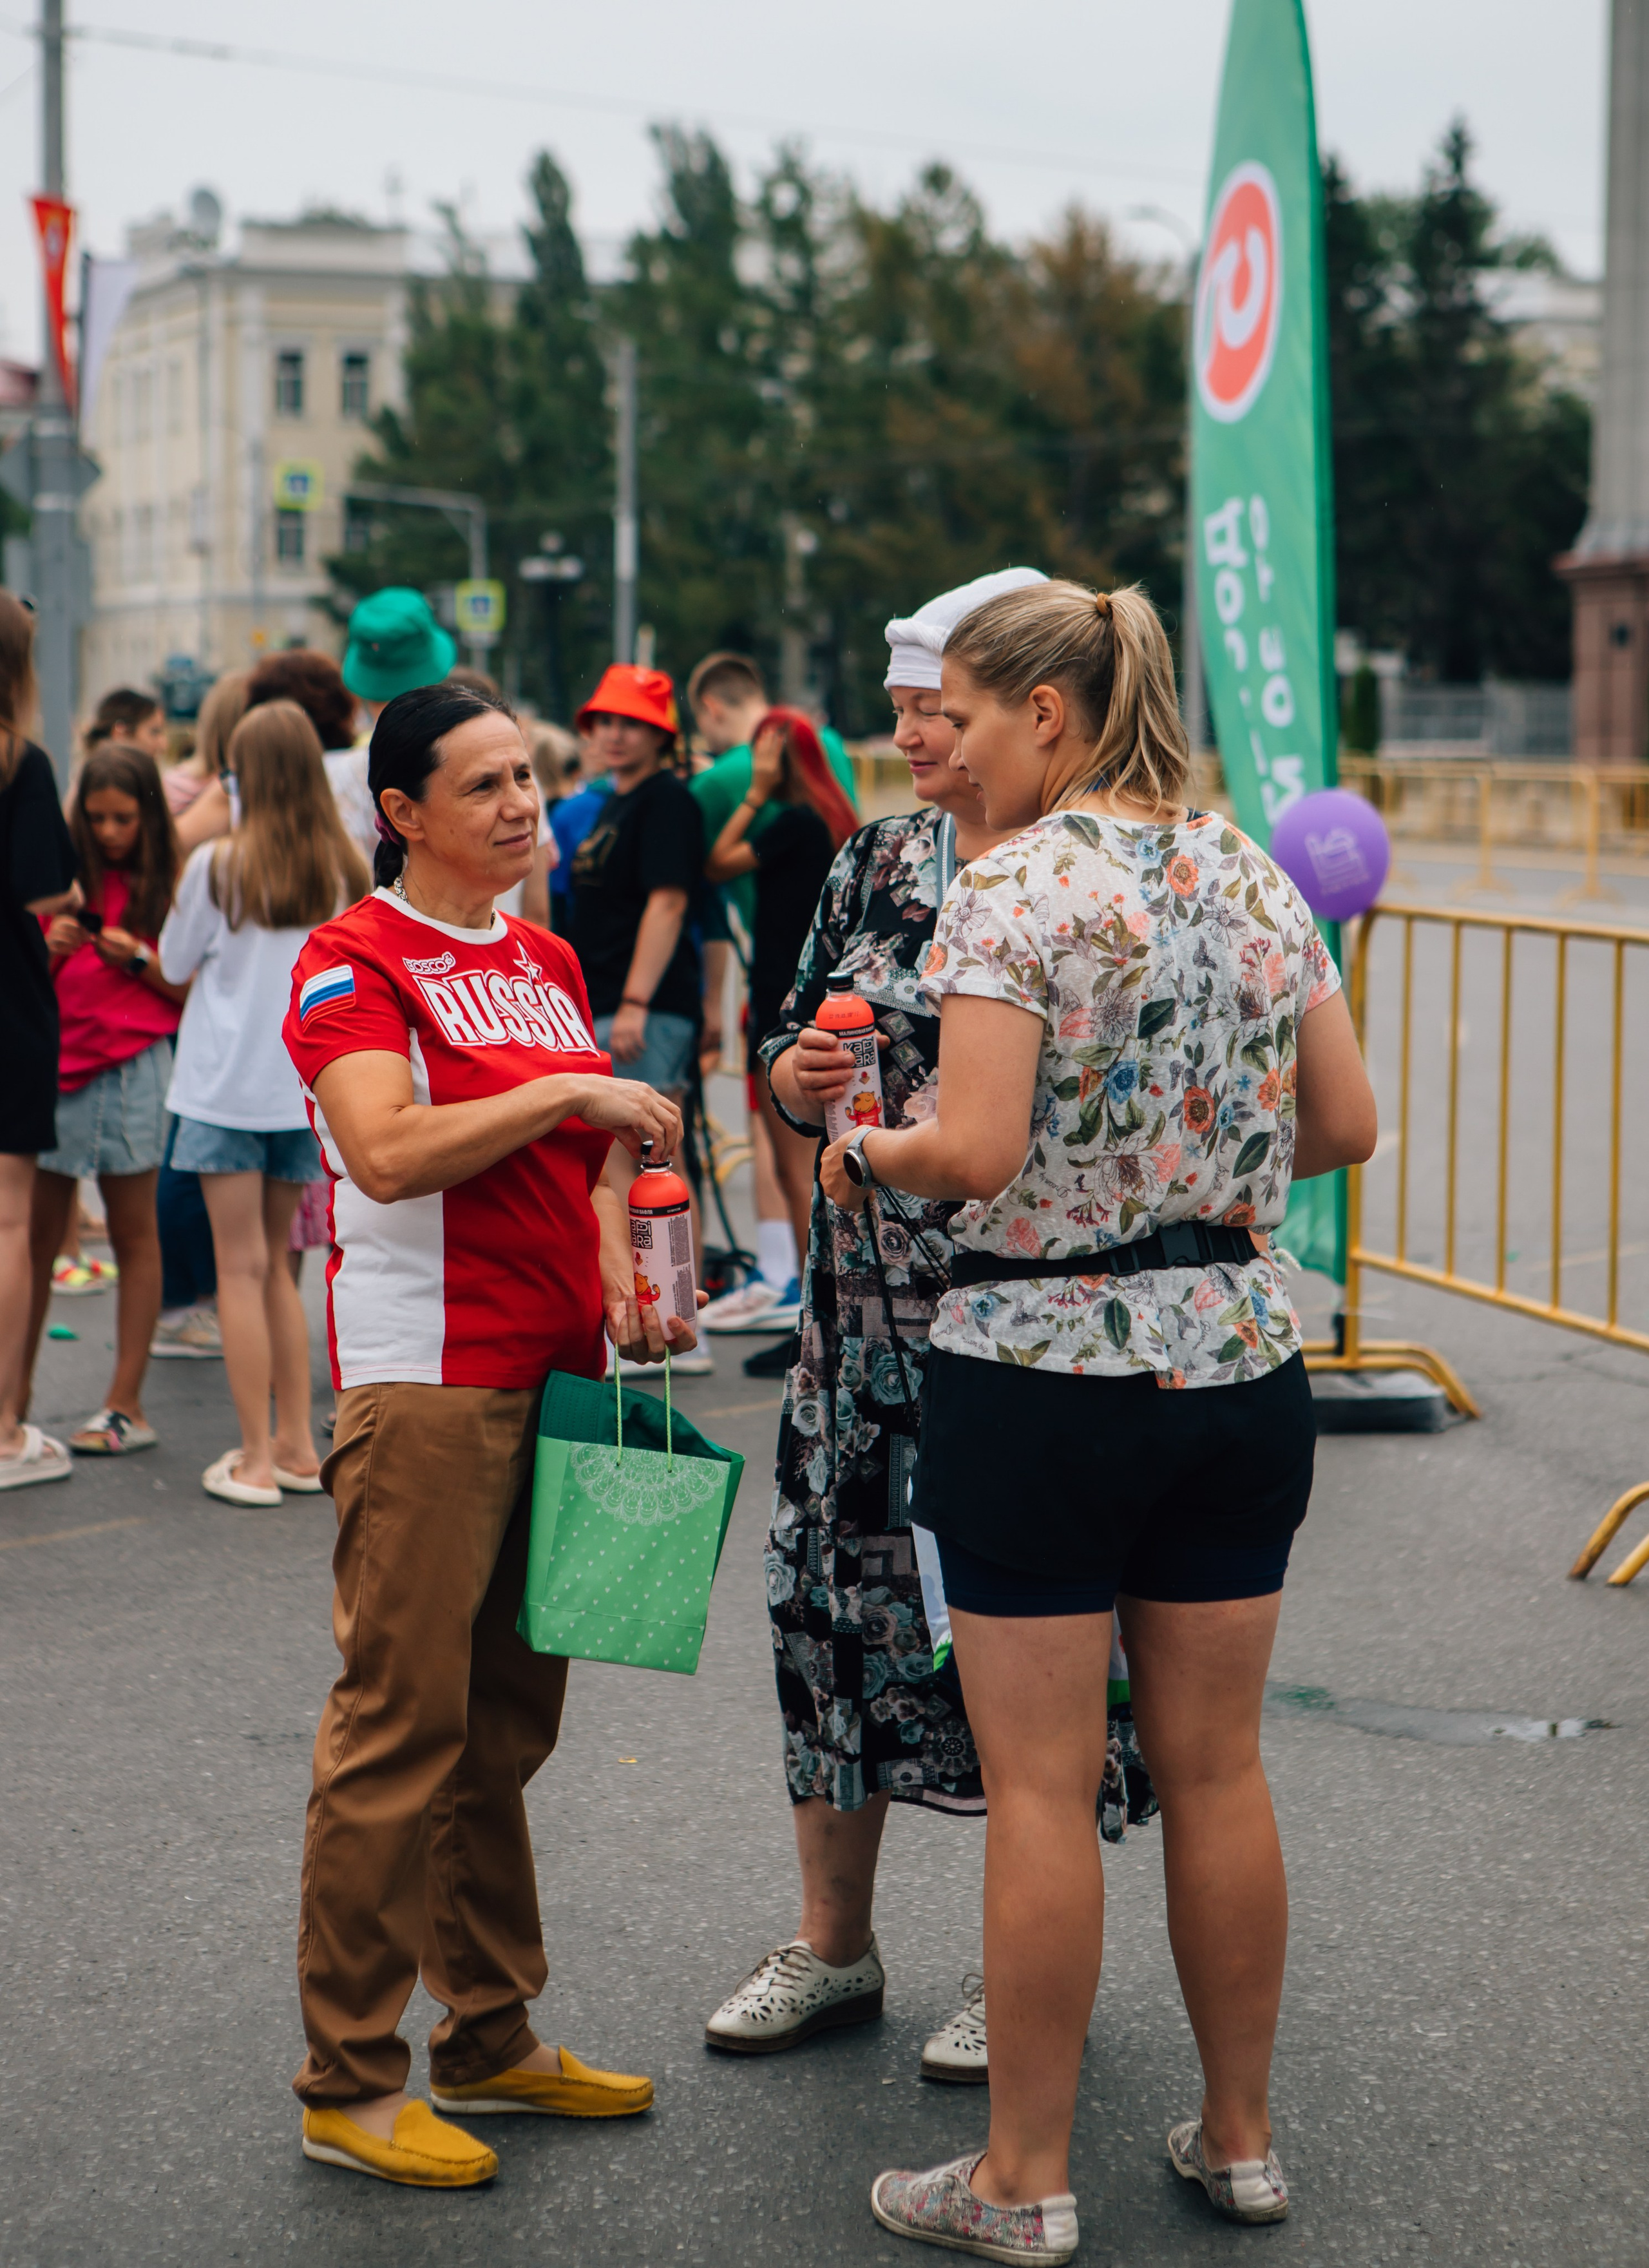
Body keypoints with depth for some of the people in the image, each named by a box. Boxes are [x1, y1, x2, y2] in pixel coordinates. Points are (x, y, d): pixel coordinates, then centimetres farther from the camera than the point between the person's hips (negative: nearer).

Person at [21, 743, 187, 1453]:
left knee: (134, 1235, 2)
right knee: (38, 1236, 2)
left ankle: (126, 1406, 5)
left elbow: (188, 990, 2)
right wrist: (49, 947, -6)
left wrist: (139, 958, -13)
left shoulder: (165, 883, 3)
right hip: (55, 1061, 3)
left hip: (131, 1067, -3)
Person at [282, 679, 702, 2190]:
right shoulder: (354, 961, -8)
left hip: (554, 1372, 8)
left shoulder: (547, 961, 16)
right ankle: (348, 2082, 4)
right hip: (426, 1376, -7)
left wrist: (617, 1271, 6)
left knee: (506, 1723, 13)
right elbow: (390, 1152, -22)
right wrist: (572, 1090, -17)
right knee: (400, 1724, -4)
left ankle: (491, 2037, 23)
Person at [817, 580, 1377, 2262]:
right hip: (1239, 1361, 6)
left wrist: (865, 1151, -2)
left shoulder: (1015, 887, -13)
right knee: (1214, 1768, 15)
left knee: (1041, 1787, 2)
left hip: (1043, 1370, -6)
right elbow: (1345, 1126, 10)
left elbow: (978, 1152, -21)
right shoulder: (1253, 877, 7)